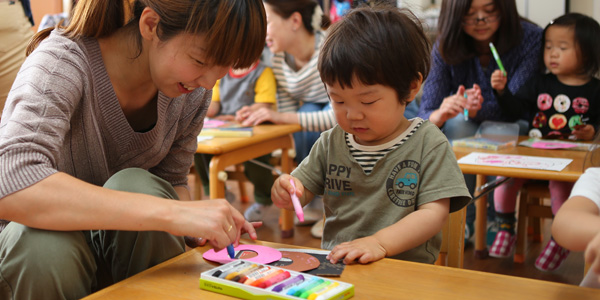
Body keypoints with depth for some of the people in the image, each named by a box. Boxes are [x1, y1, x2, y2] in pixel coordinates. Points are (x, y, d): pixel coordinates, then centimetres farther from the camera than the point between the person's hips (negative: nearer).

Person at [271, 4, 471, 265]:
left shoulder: (428, 144, -4)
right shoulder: (331, 143, 9)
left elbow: (434, 213, -10)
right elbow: (303, 189, 14)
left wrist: (379, 242, -25)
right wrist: (286, 190, -11)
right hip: (335, 267, 3)